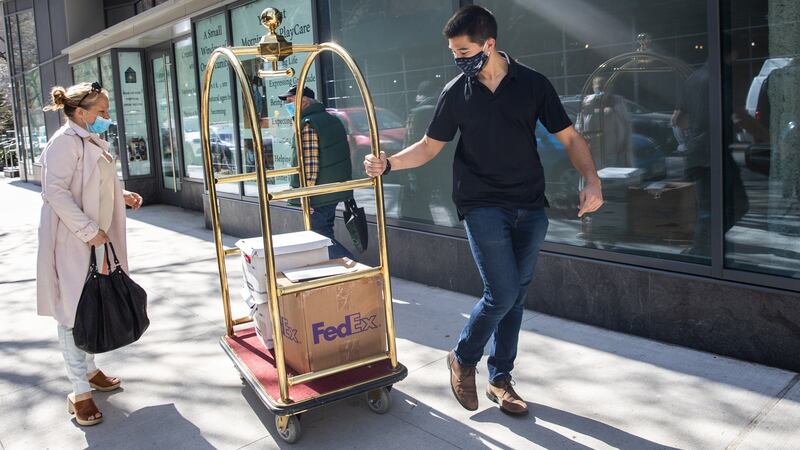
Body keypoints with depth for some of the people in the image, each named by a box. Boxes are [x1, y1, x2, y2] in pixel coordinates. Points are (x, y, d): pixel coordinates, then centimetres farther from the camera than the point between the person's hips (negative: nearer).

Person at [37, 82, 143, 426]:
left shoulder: (94, 142, 14)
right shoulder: (66, 141, -15)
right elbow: (56, 191, -23)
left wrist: (122, 196, 10)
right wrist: (88, 231, -24)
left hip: (97, 241, 9)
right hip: (72, 242, -9)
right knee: (74, 313, -1)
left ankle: (89, 370, 34)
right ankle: (80, 392, 7)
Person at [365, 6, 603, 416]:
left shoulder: (533, 85, 0)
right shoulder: (456, 93, 1)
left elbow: (569, 138, 3)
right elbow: (429, 147, 7)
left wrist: (592, 180, -13)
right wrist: (388, 163, -9)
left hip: (531, 207, 2)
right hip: (483, 205, -2)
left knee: (515, 296, 8)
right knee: (503, 294, -11)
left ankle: (500, 378, 25)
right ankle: (463, 359, 16)